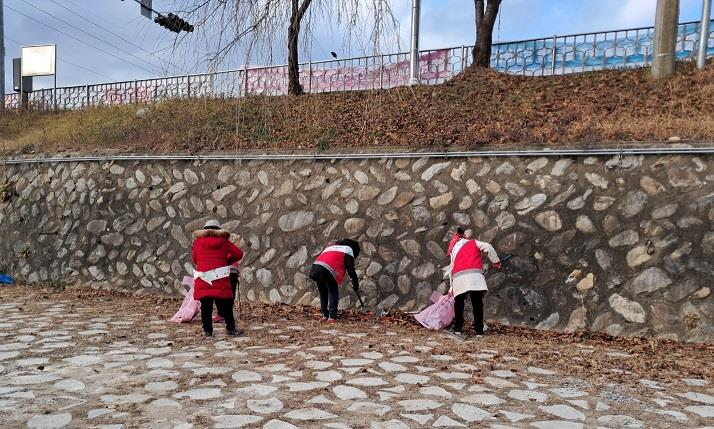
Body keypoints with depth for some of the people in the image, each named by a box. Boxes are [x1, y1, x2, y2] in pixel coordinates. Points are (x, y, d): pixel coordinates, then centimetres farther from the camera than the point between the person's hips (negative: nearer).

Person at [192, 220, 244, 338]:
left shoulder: (198, 241, 7)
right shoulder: (223, 241, 6)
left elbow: (194, 259, 15)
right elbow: (239, 254, 6)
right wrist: (228, 261, 20)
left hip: (203, 279, 1)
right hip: (220, 279, -1)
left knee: (206, 307, 8)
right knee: (225, 305, 7)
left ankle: (208, 331, 11)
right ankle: (231, 329, 12)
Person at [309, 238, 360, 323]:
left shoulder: (331, 246, 37)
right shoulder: (348, 249, 15)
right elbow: (350, 269, 6)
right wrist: (356, 285, 15)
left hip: (315, 269, 7)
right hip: (327, 272, -7)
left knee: (323, 294, 22)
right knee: (333, 294, 6)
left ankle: (324, 315, 22)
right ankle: (332, 317, 0)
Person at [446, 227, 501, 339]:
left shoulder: (453, 250, 24)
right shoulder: (474, 243, 20)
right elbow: (488, 247, 5)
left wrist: (452, 287, 26)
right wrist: (495, 261, 16)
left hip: (458, 277, 2)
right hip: (475, 274, -2)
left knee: (459, 304, 15)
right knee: (477, 304, 6)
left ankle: (458, 329, 12)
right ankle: (479, 331, 6)